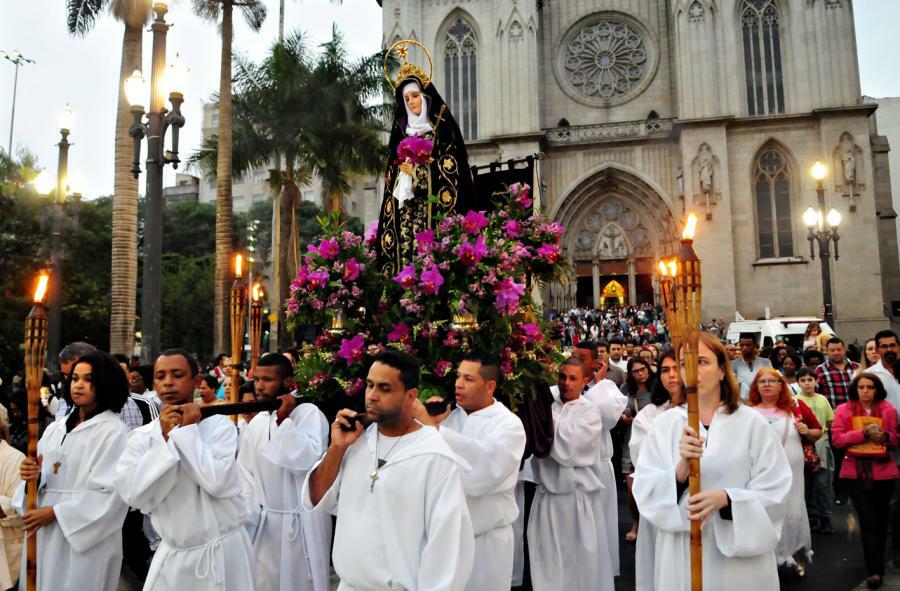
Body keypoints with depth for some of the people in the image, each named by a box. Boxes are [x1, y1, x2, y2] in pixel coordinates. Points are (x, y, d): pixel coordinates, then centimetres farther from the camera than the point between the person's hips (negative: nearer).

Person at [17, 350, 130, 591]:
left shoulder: (114, 431, -10)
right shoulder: (55, 428, 11)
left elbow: (109, 493, -16)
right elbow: (44, 478, 9)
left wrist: (55, 512, -15)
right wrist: (33, 477, -12)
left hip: (87, 539, -6)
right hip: (43, 535, 6)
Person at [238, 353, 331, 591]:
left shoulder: (310, 413, -12)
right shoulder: (256, 422, 7)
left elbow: (307, 461, -25)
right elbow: (245, 474, 9)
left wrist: (284, 420, -21)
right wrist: (248, 518, 0)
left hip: (301, 523, -5)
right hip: (264, 523, 5)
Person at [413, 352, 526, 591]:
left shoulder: (509, 424, -11)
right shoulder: (449, 415, 4)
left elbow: (485, 465, -30)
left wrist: (433, 427, -31)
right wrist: (430, 424, -15)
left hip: (486, 538, -4)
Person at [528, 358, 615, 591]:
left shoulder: (590, 411, -6)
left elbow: (569, 447, -19)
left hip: (578, 495, -3)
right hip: (547, 494, 3)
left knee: (580, 560, 8)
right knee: (548, 560, 13)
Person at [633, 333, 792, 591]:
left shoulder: (752, 422, -4)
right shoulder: (665, 422, -1)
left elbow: (774, 492, -5)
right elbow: (645, 491, -7)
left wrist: (725, 498, -21)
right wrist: (682, 468, -23)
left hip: (741, 555, -1)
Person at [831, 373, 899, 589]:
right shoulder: (843, 410, -1)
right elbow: (837, 440, -6)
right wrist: (863, 433, -17)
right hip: (856, 472, -2)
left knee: (881, 519, 13)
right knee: (868, 521, -5)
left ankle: (877, 562, 33)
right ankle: (875, 570, -2)